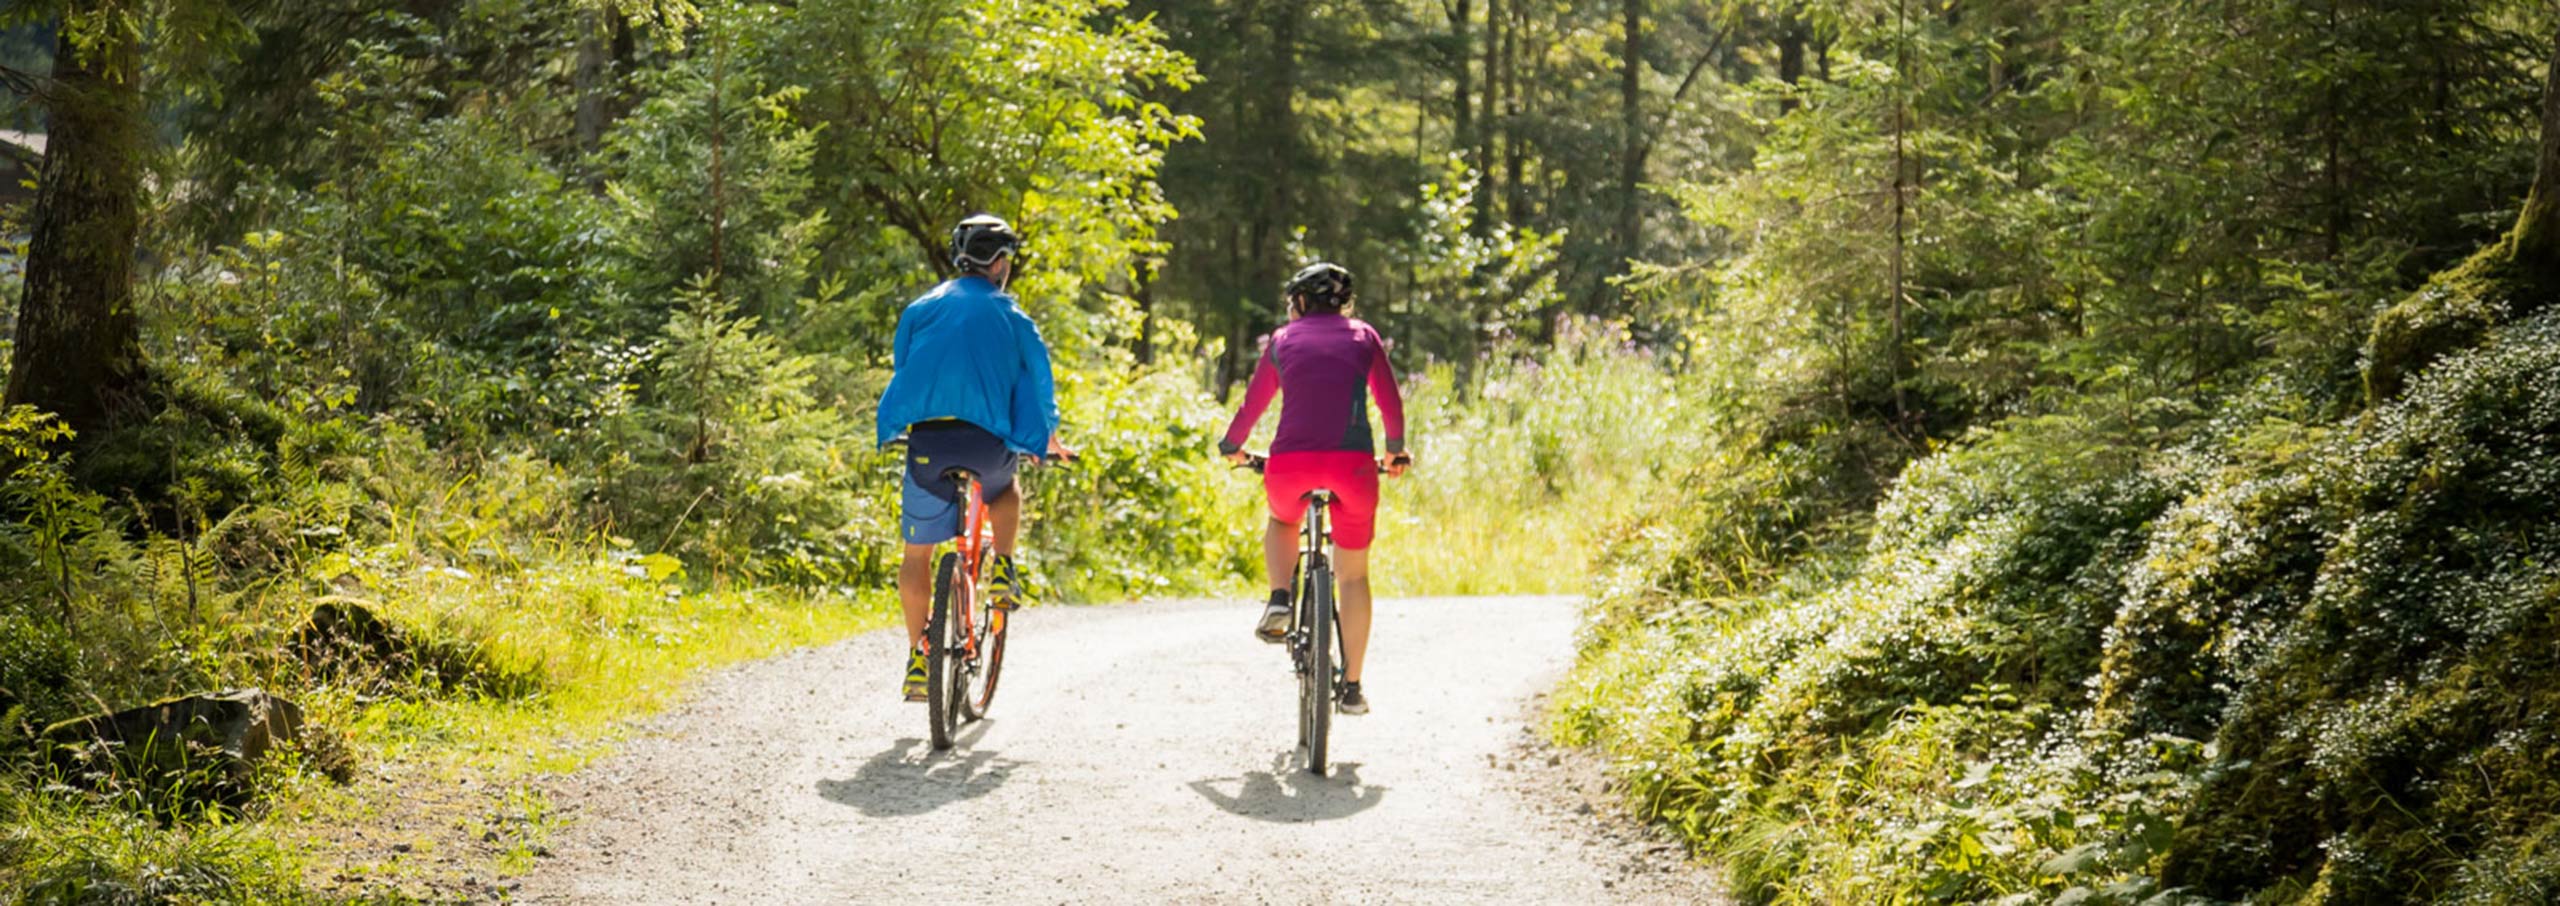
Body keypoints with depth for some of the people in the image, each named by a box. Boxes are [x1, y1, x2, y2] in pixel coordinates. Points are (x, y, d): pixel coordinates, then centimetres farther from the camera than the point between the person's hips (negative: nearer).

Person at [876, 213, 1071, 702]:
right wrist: (1049, 439, 29)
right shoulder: (1009, 317, 9)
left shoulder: (921, 308, 14)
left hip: (925, 440, 1)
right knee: (1005, 490, 35)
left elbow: (900, 367, 21)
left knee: (917, 553, 11)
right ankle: (1002, 571, 15)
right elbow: (1040, 380, 12)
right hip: (986, 442, -1)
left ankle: (918, 660, 6)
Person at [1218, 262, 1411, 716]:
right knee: (1353, 573, 15)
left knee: (1281, 522, 34)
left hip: (1290, 462, 0)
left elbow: (1252, 407, 20)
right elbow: (1391, 404, 16)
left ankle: (1280, 601, 8)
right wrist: (1395, 451, 33)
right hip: (1353, 462, 0)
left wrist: (1232, 447, 38)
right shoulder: (1363, 337, 17)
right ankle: (1352, 687, 12)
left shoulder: (1283, 339, 17)